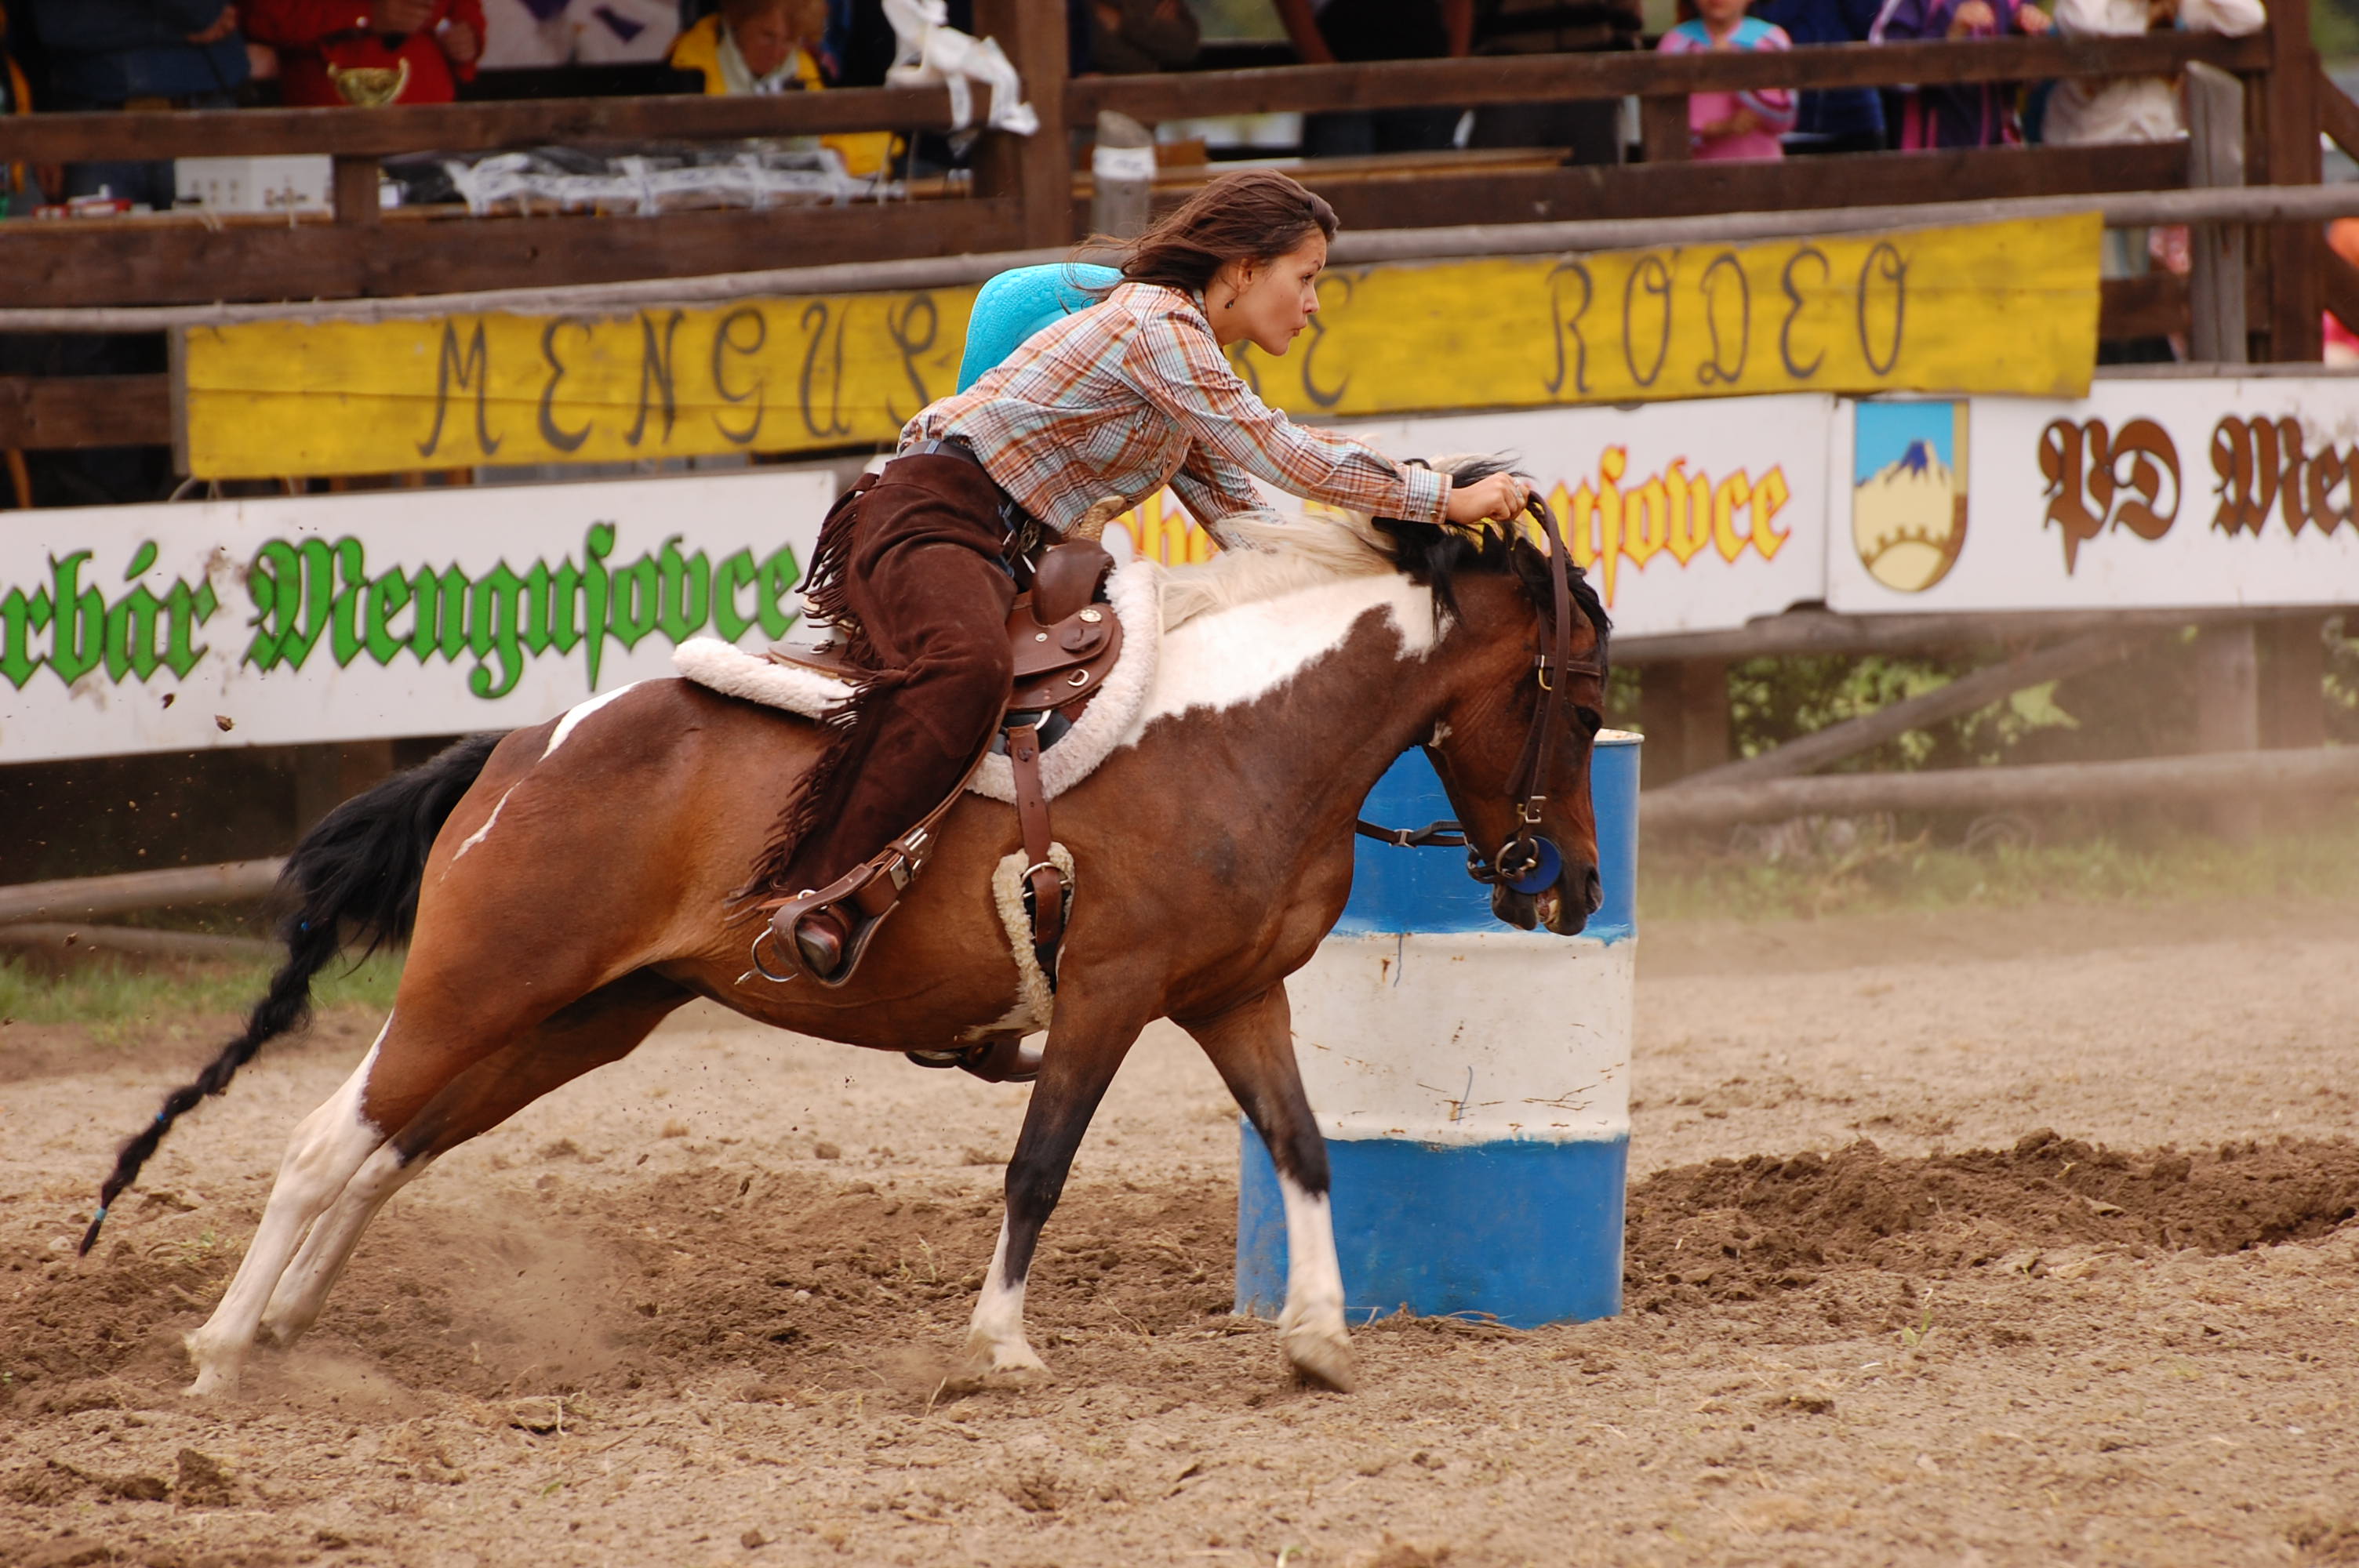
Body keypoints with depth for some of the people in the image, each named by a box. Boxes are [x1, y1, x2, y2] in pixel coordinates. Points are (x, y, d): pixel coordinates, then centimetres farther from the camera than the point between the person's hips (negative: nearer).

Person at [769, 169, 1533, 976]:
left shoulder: (1193, 358, 18)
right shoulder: (1158, 325, -15)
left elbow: (1233, 505, 18)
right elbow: (1288, 462, -18)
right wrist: (1447, 500, -15)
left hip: (1001, 548, 11)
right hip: (928, 516, -11)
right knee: (969, 668, -40)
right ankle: (814, 889, -39)